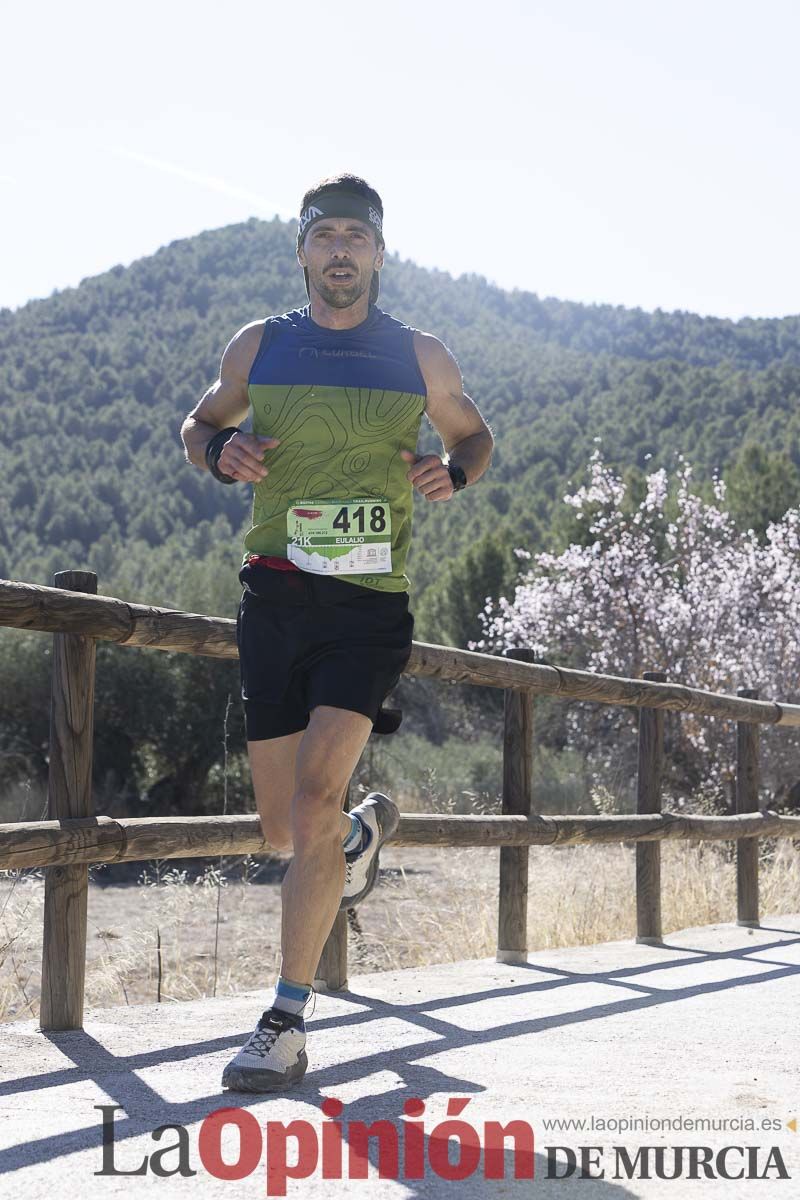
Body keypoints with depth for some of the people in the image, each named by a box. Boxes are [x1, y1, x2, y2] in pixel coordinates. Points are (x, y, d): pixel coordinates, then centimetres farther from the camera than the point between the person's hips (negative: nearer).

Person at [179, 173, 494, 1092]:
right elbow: (199, 423, 22)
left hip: (369, 603, -2)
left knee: (316, 793, -20)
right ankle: (366, 829, 45)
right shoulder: (257, 347, 8)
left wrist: (452, 472, -2)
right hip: (274, 596, 2)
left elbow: (473, 434, 21)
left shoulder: (419, 356, 6)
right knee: (284, 832, 6)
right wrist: (221, 452, -2)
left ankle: (285, 1025, -13)